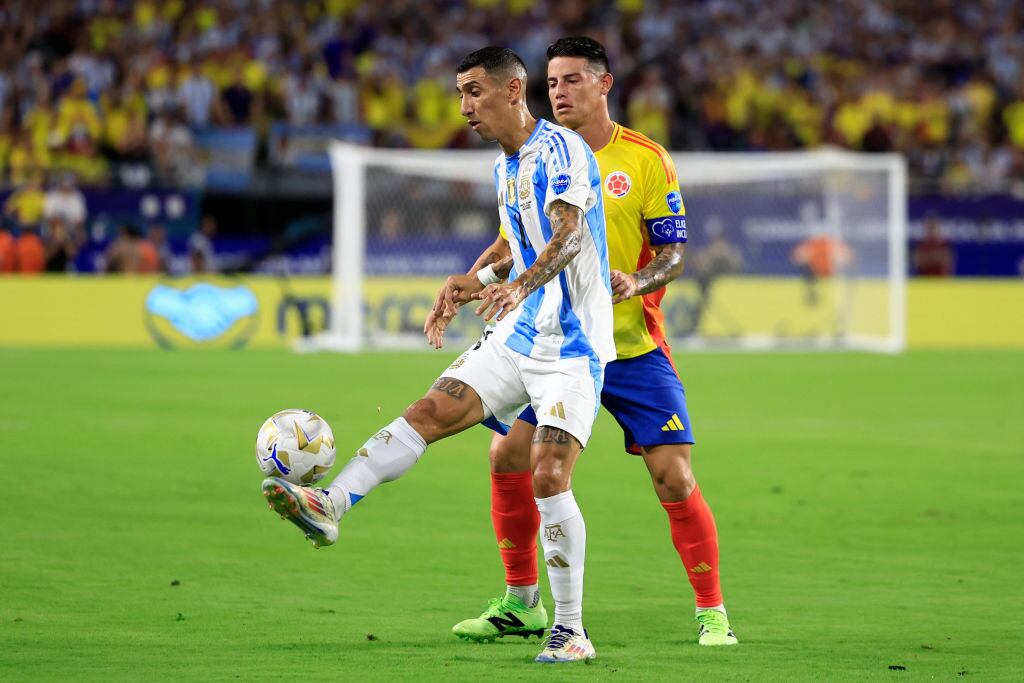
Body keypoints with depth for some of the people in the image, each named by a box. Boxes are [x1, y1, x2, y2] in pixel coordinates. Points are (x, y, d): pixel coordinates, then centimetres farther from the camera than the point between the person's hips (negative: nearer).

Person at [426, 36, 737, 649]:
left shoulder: (646, 159, -5)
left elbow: (673, 255, -4)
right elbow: (511, 243, 12)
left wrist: (636, 284, -24)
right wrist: (460, 291, -3)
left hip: (634, 348, -3)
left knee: (674, 478, -10)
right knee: (508, 455, -8)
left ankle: (712, 613, 3)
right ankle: (522, 604, 7)